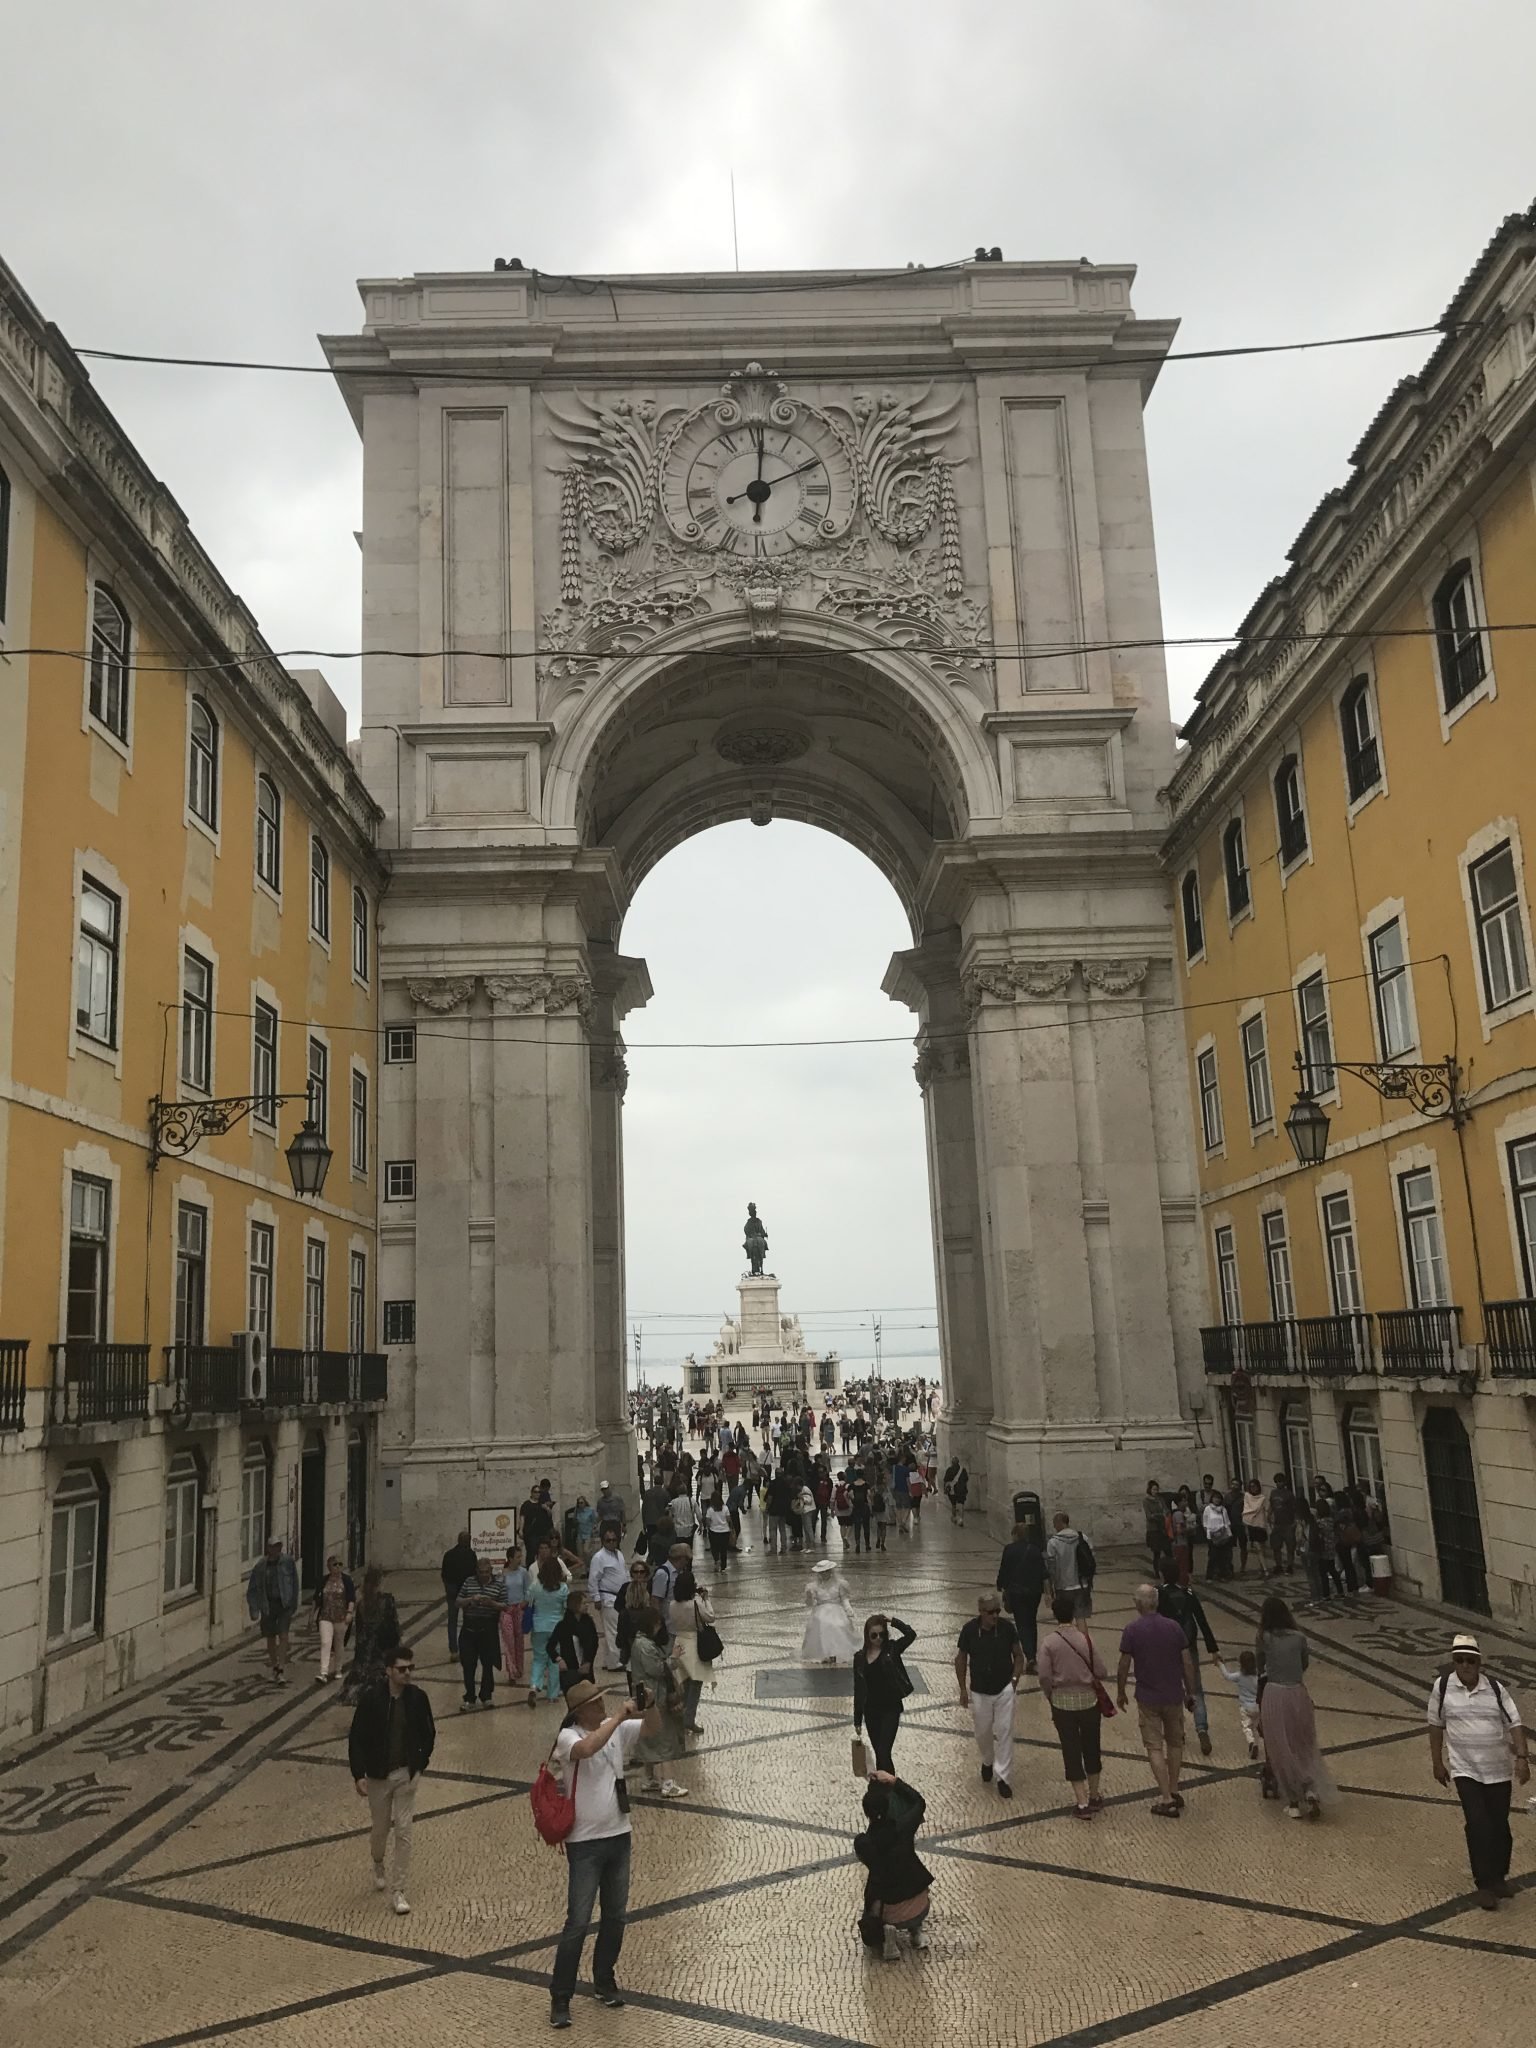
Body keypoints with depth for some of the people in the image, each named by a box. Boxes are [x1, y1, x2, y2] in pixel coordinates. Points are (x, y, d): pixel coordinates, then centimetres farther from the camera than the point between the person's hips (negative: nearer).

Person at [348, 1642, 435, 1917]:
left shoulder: (417, 1698, -9)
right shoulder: (370, 1698, -17)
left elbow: (428, 1734, 6)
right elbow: (356, 1738, -11)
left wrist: (420, 1764, 2)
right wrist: (358, 1775, -13)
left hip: (407, 1774, 1)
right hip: (378, 1775, -1)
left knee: (403, 1832, 0)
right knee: (381, 1827, 15)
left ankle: (400, 1891, 10)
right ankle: (378, 1865, 47)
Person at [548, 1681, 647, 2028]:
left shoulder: (617, 1729, 0)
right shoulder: (568, 1736, -17)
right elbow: (588, 1748, -39)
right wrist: (618, 1716, -32)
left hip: (619, 1836, 6)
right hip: (585, 1843, -6)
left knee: (615, 1916, 15)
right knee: (578, 1922, -3)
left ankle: (604, 1980, 33)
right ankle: (560, 1998, 9)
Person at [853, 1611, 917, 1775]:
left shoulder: (891, 1649, -5)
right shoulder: (860, 1657, 2)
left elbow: (911, 1634, -22)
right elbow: (858, 1690, 6)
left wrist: (893, 1621, -21)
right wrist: (857, 1719, 8)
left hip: (890, 1709, -4)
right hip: (871, 1711, 4)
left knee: (883, 1753, -11)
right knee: (879, 1754, 12)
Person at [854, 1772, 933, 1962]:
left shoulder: (862, 1843, -20)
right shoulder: (903, 1828, -18)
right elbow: (920, 1803, 2)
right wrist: (894, 1781, 3)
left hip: (890, 1912, -2)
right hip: (920, 1908, 2)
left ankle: (886, 1934, 3)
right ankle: (916, 1931, 21)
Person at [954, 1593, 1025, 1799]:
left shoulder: (1007, 1628, -14)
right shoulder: (969, 1630, -15)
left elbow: (1018, 1655, 1)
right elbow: (961, 1659, -1)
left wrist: (1015, 1679, -10)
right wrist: (963, 1688, -1)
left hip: (1005, 1689, -1)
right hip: (979, 1692, 1)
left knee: (1004, 1732, -5)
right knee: (983, 1733, 13)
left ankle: (1003, 1777, 6)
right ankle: (988, 1762, 43)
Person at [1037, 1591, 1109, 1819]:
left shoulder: (1049, 1643, -11)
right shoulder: (1085, 1638, -10)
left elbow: (1044, 1677, -11)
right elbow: (1101, 1673, -7)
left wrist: (1051, 1697, 7)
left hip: (1062, 1702, -1)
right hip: (1088, 1700, 1)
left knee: (1071, 1752, 9)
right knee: (1092, 1749, 18)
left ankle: (1082, 1804, 11)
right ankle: (1094, 1798, 31)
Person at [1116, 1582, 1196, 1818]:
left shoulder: (1131, 1630, -12)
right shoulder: (1174, 1627, -4)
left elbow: (1124, 1666, -8)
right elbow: (1187, 1663, -1)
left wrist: (1120, 1692, 7)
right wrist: (1190, 1692, 11)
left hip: (1148, 1698, -3)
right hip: (1174, 1696, 3)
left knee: (1155, 1747, 5)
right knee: (1175, 1743, 21)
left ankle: (1166, 1799, 0)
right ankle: (1174, 1792, 27)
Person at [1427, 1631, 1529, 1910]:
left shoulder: (1496, 1688, -6)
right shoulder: (1443, 1686, -6)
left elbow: (1514, 1723, -5)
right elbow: (1436, 1725, 4)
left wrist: (1522, 1757, -18)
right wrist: (1437, 1762, 7)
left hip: (1498, 1769, 1)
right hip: (1464, 1769, -1)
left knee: (1499, 1824, 10)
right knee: (1478, 1824, -12)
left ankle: (1499, 1877, 32)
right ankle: (1485, 1885, -1)